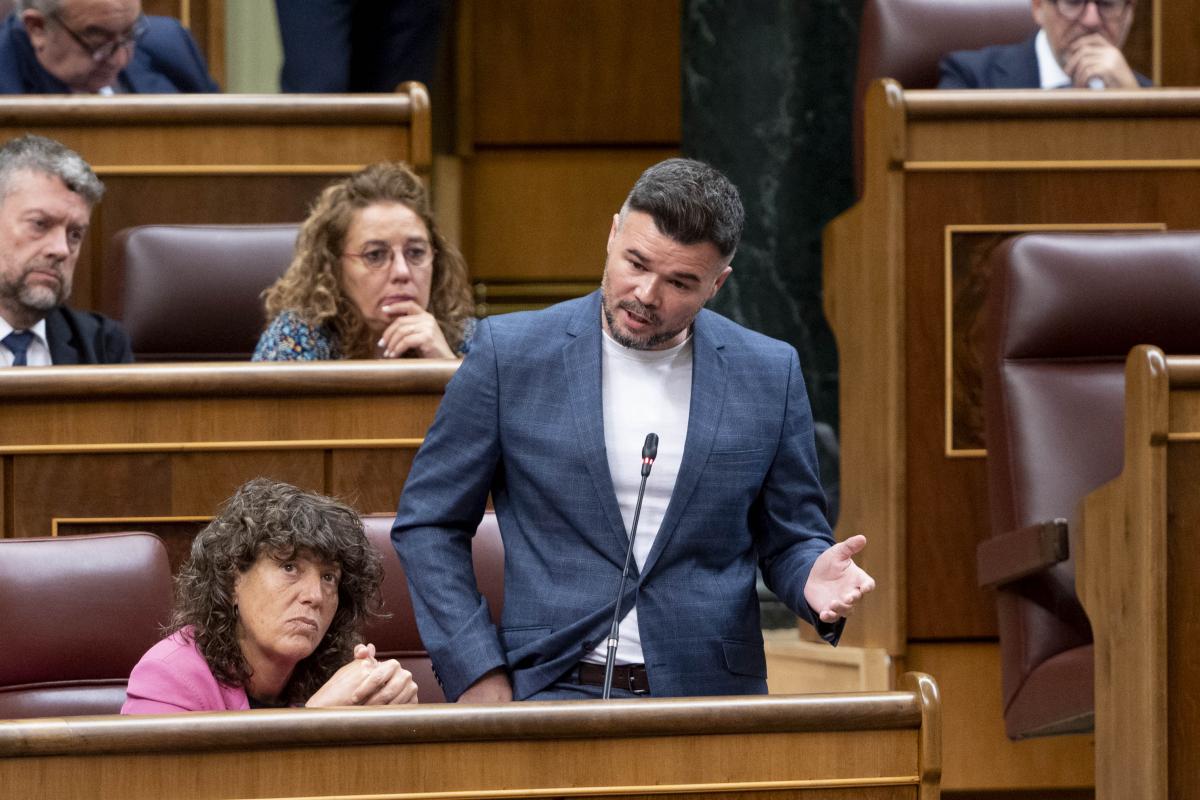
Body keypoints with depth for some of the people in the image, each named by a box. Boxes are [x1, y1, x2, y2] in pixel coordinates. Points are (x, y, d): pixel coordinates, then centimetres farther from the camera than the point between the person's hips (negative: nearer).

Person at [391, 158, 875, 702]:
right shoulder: (510, 354, 1)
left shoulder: (768, 375, 7)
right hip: (556, 693, -5)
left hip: (712, 698, 6)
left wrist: (815, 580, -8)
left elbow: (789, 541, 16)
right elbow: (428, 522, 7)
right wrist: (478, 675, -3)